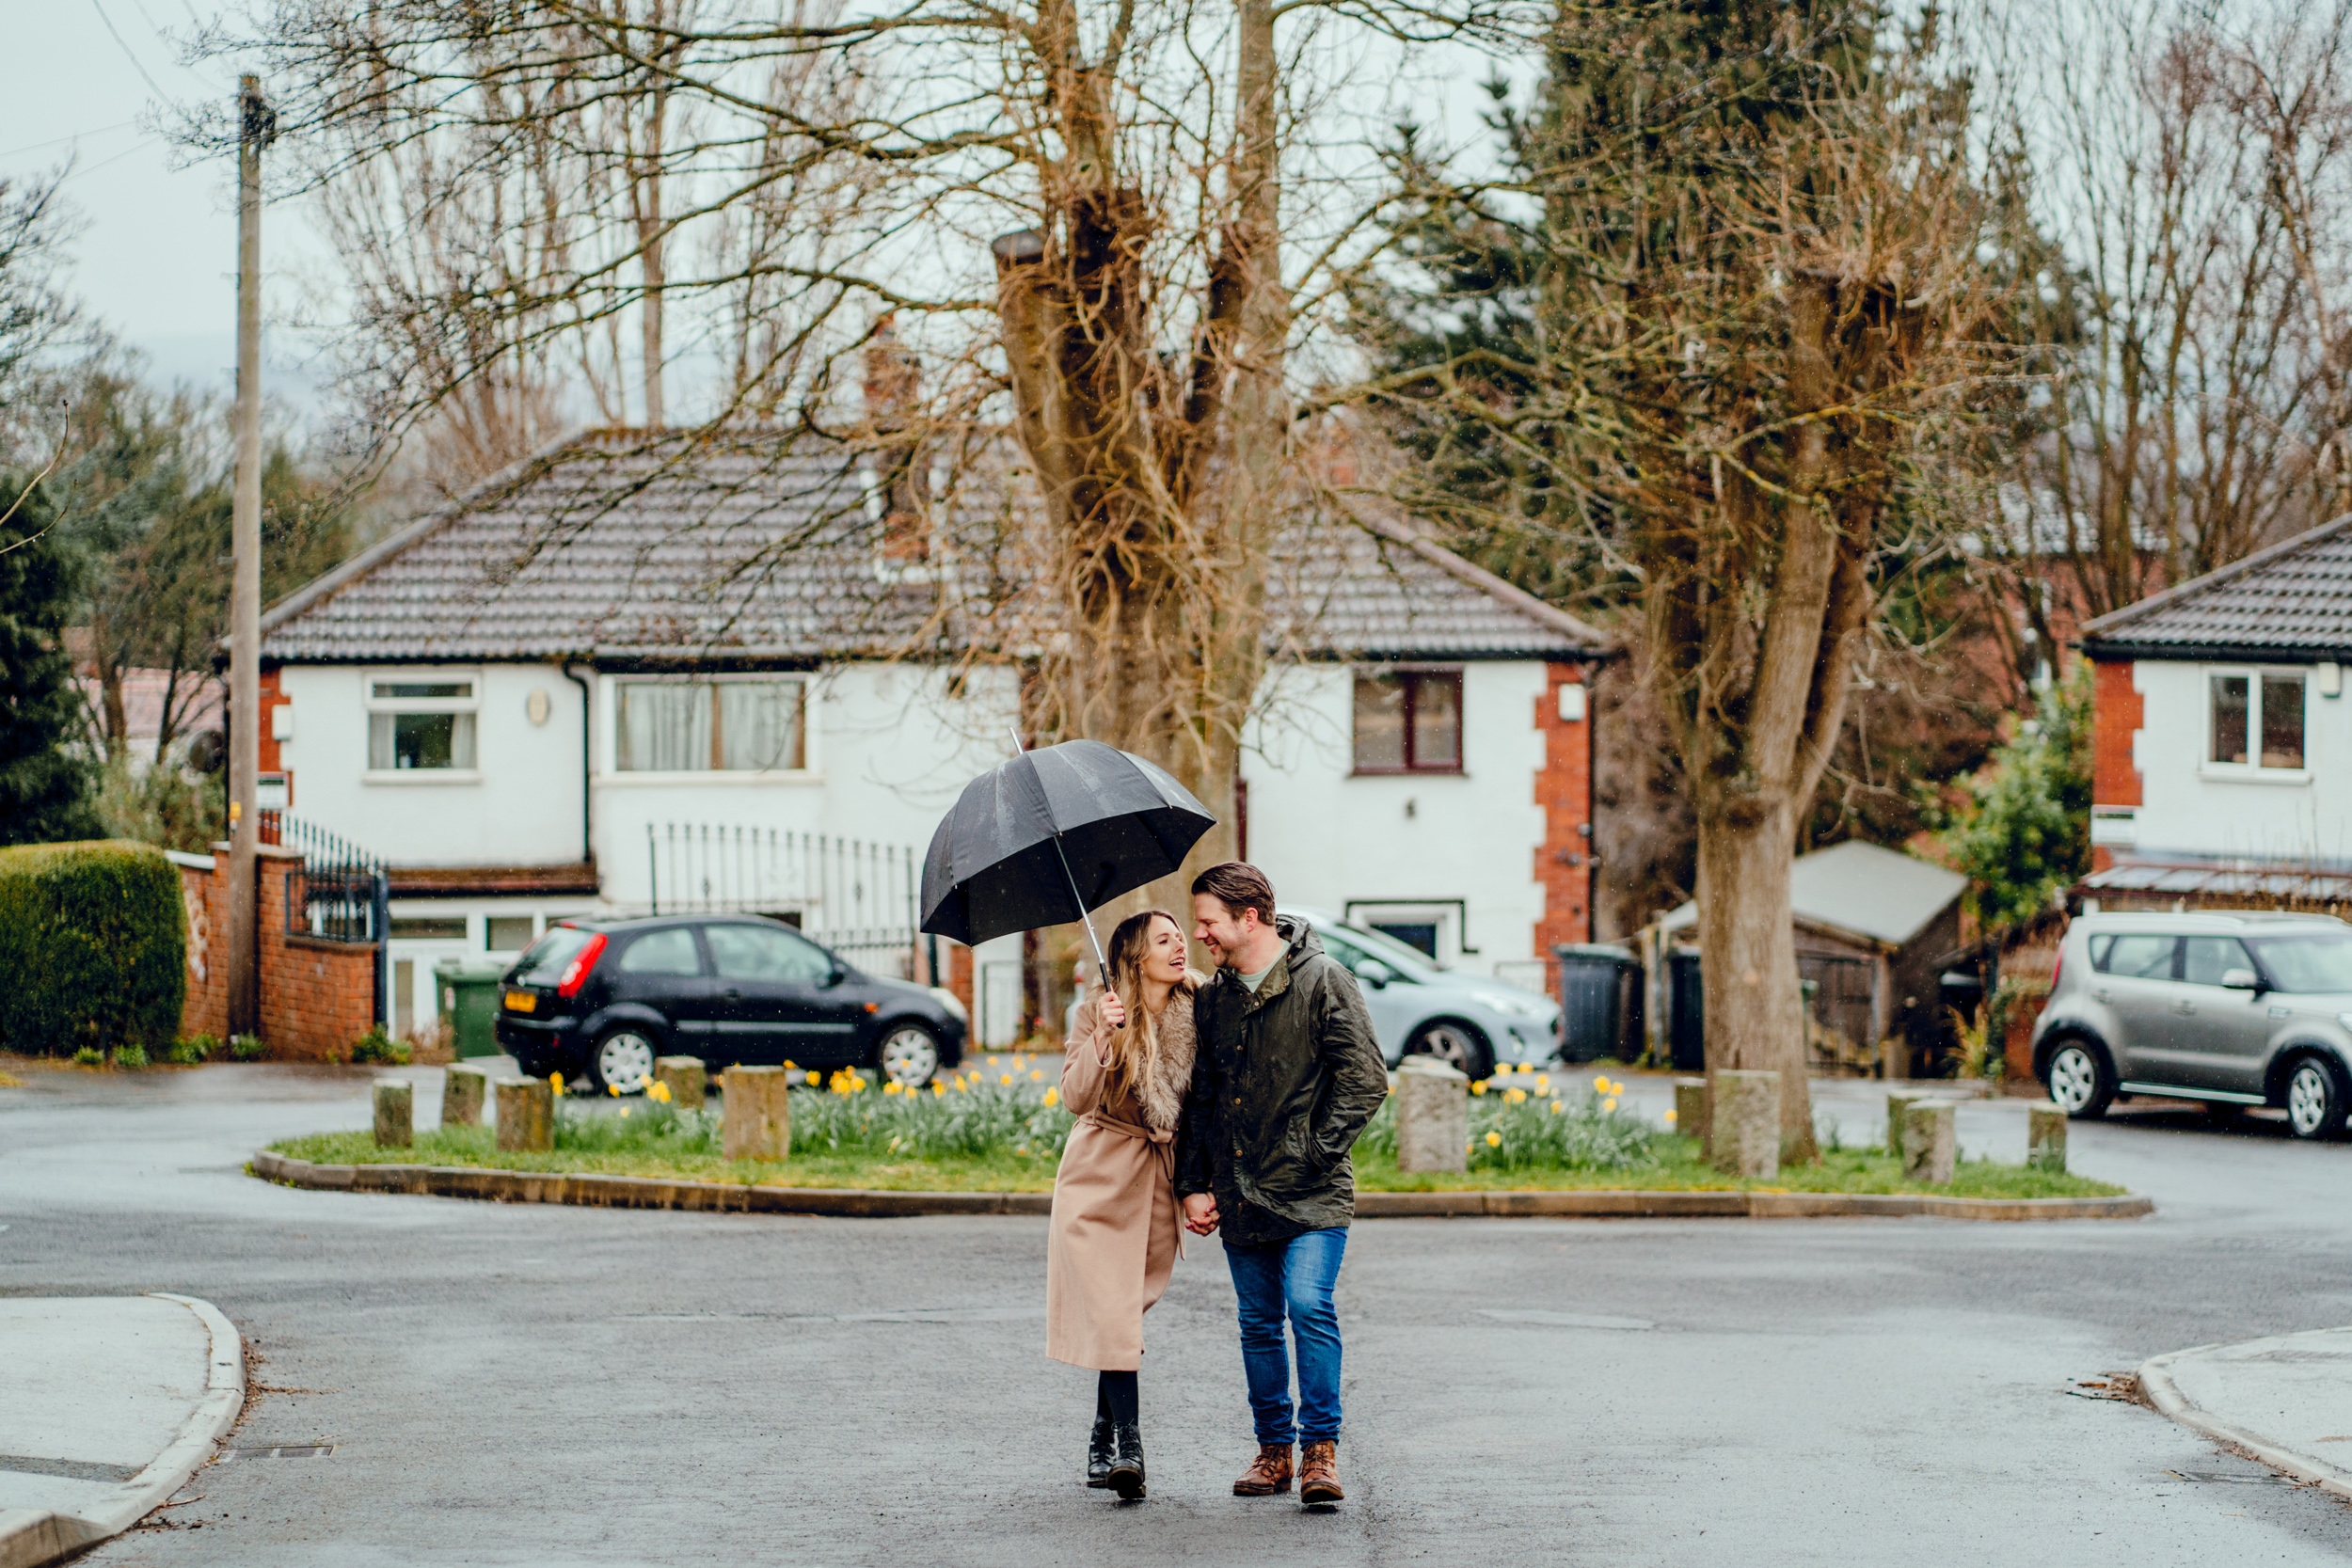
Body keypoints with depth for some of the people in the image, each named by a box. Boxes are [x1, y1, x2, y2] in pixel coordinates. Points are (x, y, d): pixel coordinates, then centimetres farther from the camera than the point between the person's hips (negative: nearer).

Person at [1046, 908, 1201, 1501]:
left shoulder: (1195, 1014, 1)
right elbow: (1076, 1097, -17)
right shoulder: (1100, 1013, -7)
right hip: (1101, 1179, -3)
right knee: (1112, 1313, -13)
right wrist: (1102, 1037, -30)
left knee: (1127, 1313, 5)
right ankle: (1128, 1447, -17)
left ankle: (1103, 1445, 15)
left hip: (1160, 1183, 3)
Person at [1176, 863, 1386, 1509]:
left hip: (1310, 1191, -5)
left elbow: (1366, 1080, -8)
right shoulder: (1212, 999, 12)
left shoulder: (1321, 980, -6)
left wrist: (1317, 1151, -11)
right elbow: (1199, 1097, 18)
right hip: (1239, 1191, 5)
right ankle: (1274, 1449, 17)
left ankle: (1321, 1446, -9)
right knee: (1259, 1323, 7)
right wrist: (1194, 1184, 11)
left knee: (1309, 1305, -16)